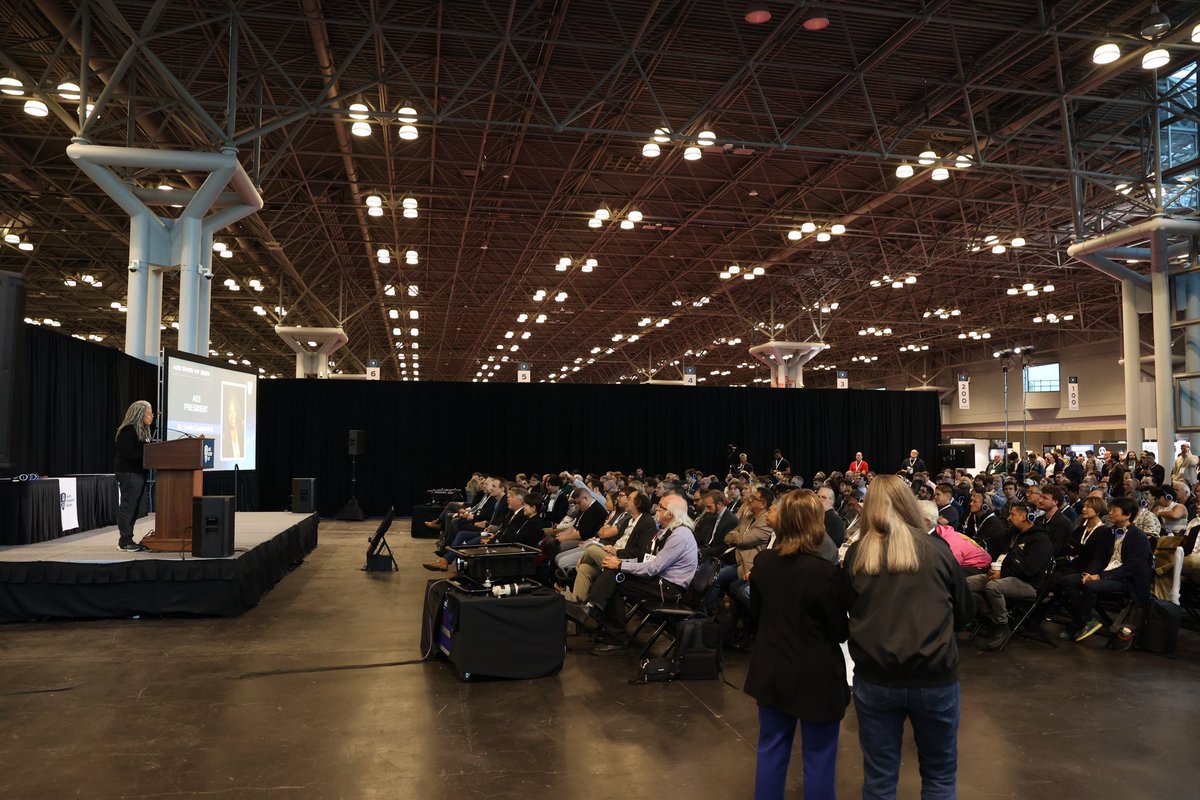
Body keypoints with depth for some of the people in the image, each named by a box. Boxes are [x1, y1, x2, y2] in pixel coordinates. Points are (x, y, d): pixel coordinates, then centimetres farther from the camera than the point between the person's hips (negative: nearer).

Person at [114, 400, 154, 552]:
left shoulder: (143, 430, 17)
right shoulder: (127, 431, -13)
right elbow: (129, 453, -21)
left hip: (139, 472, 10)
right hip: (128, 473, -10)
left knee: (135, 506, 10)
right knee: (128, 505, -6)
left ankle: (126, 539, 15)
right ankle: (125, 541, -1)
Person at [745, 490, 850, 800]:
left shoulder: (762, 562, -6)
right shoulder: (827, 572, -23)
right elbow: (841, 632, -11)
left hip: (772, 670, 5)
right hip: (816, 676, -5)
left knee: (771, 749, 18)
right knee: (818, 757, 11)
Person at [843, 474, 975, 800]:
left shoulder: (856, 554, -4)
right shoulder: (936, 549, -5)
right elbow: (965, 610, 8)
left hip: (874, 678, 1)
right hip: (935, 676, 0)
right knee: (940, 774, 19)